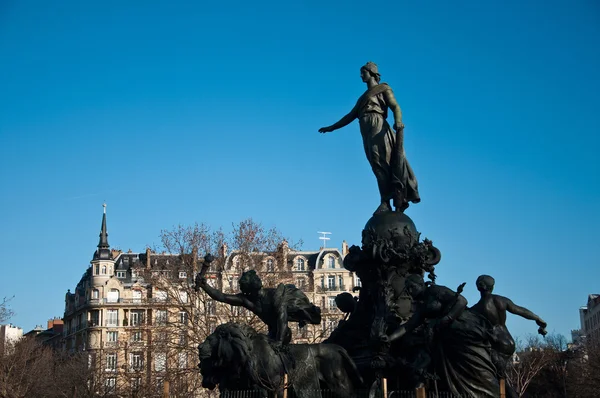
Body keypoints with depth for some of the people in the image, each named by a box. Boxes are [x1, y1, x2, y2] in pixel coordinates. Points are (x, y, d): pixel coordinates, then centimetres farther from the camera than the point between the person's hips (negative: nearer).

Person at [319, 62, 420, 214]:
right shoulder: (363, 97, 34)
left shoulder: (383, 89, 15)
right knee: (379, 166, -6)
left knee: (382, 161, -18)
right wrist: (331, 127, 32)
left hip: (378, 127, -6)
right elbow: (350, 116, 36)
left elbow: (395, 106, 0)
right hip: (367, 133, 6)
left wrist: (398, 121, -22)